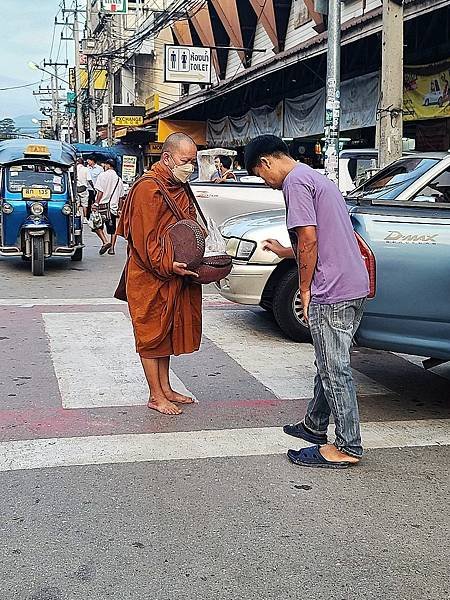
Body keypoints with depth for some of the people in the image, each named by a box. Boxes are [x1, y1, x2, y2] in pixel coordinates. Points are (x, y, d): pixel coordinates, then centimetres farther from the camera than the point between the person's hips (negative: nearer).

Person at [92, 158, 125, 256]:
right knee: (113, 229, 10)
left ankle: (105, 242, -14)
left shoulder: (103, 175, -6)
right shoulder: (119, 179, 12)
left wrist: (96, 203, -12)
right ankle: (112, 248, 9)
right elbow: (121, 197, 14)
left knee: (97, 225, 3)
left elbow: (100, 192, -14)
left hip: (103, 205, -5)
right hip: (114, 207, 5)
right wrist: (119, 209, 20)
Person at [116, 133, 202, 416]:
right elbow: (144, 238, -20)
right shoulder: (148, 188, -16)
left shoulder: (181, 187, 13)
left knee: (169, 330, 15)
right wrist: (168, 265, -27)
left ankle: (166, 388, 26)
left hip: (176, 276, 9)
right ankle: (156, 396, 10)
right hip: (150, 278, -9)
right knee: (152, 333, 1)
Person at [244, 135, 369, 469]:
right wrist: (284, 252, 32)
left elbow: (309, 240, -18)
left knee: (335, 369, -2)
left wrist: (305, 289, -9)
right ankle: (315, 426, 33)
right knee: (330, 363, 20)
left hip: (332, 292, -10)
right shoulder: (316, 178, 22)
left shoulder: (295, 181, -9)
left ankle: (348, 448, 5)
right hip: (355, 286, 10)